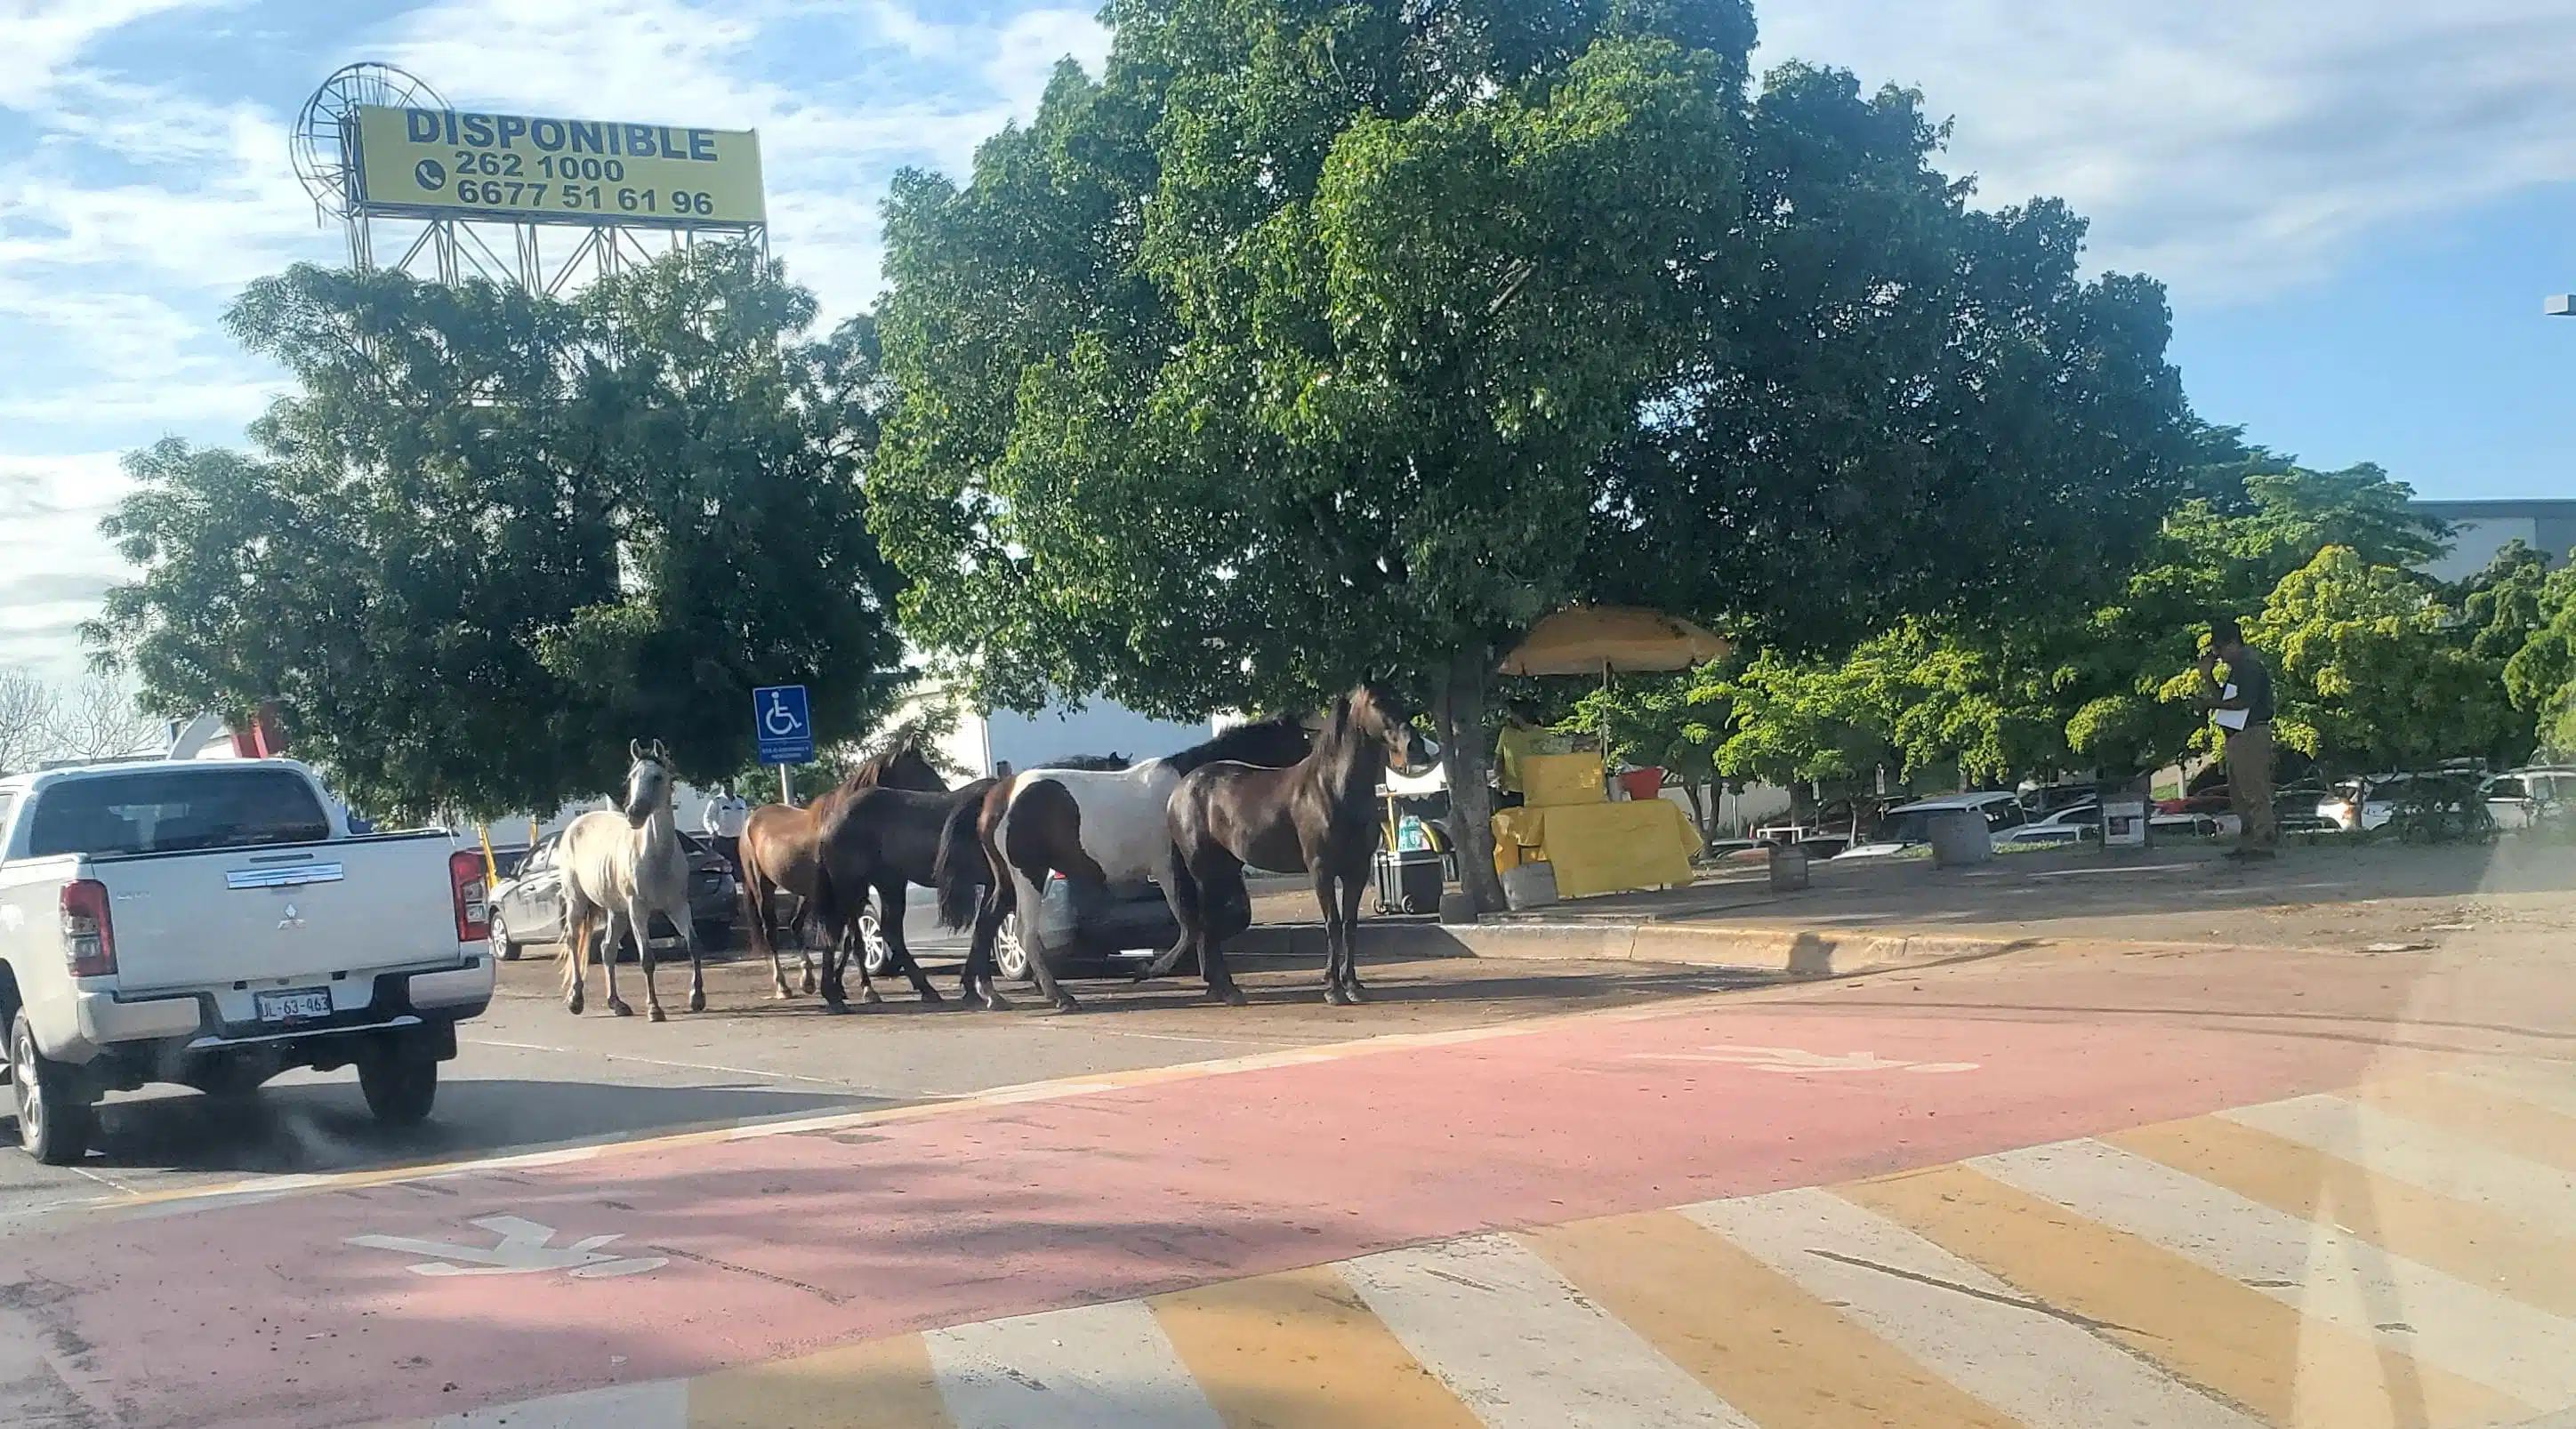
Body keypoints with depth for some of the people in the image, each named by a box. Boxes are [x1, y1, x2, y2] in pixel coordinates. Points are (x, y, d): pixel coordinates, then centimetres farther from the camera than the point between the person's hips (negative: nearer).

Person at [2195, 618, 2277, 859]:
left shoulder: (2250, 666, -12)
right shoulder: (2237, 668, 20)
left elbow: (2244, 701, -21)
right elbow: (2220, 697, 22)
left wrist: (2212, 703, -13)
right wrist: (2207, 675, 12)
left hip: (2251, 735, -11)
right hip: (2237, 737, 11)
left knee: (2255, 792, -10)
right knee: (2238, 794, 13)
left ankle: (2264, 843, -10)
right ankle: (2249, 842, 16)